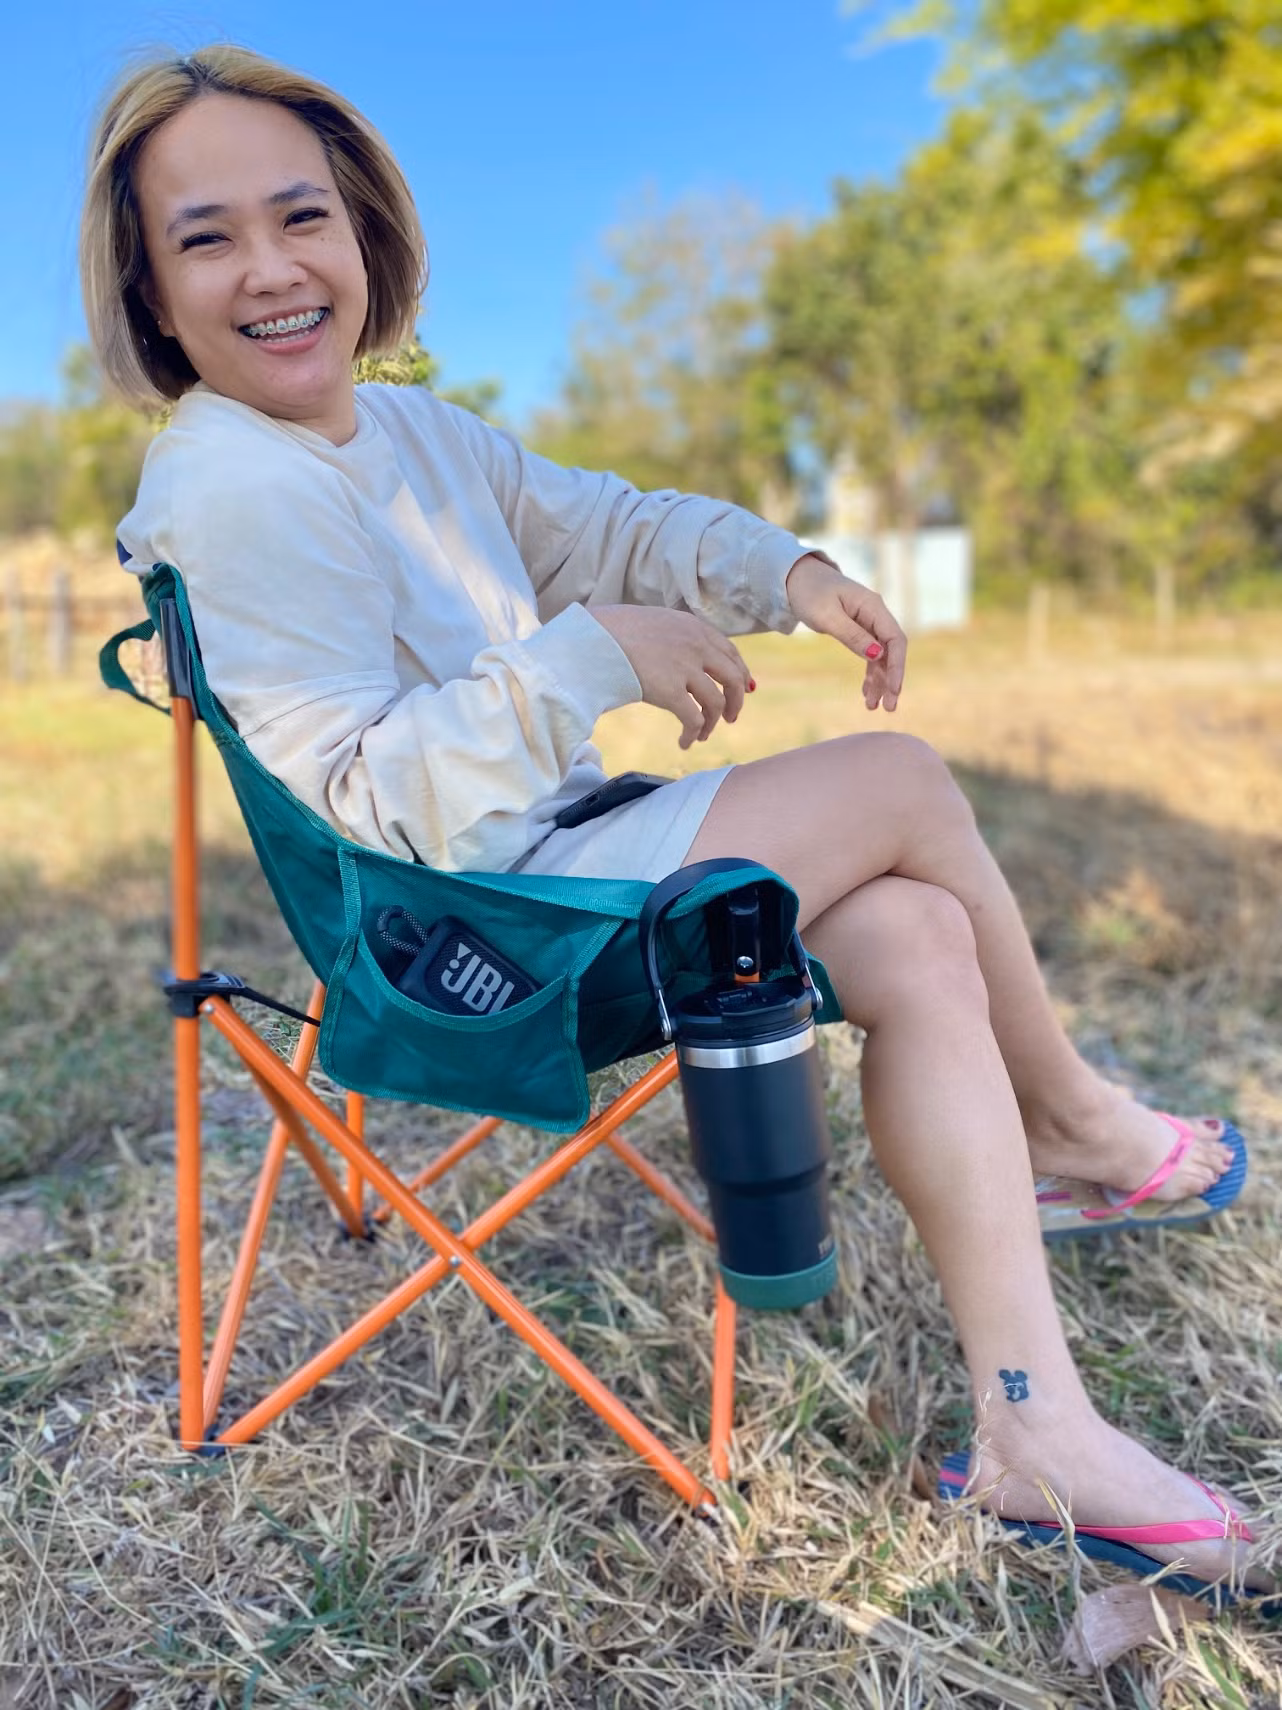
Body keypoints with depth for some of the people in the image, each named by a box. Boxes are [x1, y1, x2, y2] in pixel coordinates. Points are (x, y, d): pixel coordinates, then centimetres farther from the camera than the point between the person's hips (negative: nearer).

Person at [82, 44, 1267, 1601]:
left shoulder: (407, 427, 14)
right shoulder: (229, 496, -17)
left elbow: (602, 525, 21)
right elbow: (365, 797, -24)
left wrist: (785, 570, 6)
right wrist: (594, 657, -26)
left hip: (558, 845, 10)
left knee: (922, 942, -7)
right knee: (900, 782, -12)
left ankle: (1034, 1431, 0)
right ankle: (1073, 1117, 14)